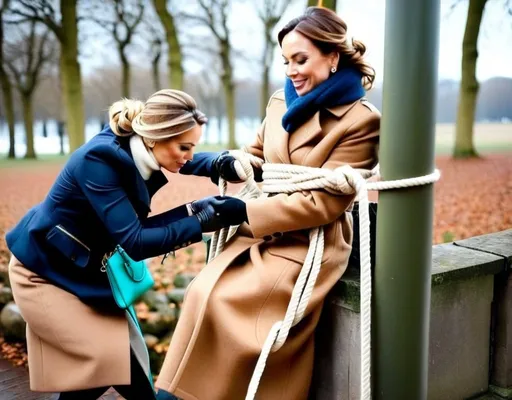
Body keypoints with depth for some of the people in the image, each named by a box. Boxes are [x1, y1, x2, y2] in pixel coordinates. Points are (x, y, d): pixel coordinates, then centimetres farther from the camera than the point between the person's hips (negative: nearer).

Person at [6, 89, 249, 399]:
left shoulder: (139, 150, -11)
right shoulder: (99, 159, -33)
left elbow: (190, 163, 8)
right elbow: (134, 242, -34)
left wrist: (226, 164, -14)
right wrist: (203, 219, -32)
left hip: (87, 271, 7)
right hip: (44, 271, -7)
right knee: (108, 359, -10)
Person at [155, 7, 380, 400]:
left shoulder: (360, 120, -12)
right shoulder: (281, 102, 8)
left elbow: (322, 202, -17)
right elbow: (255, 156, 22)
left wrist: (242, 210, -18)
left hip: (309, 246, -6)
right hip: (262, 233, 6)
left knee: (225, 305, -19)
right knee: (202, 294, -13)